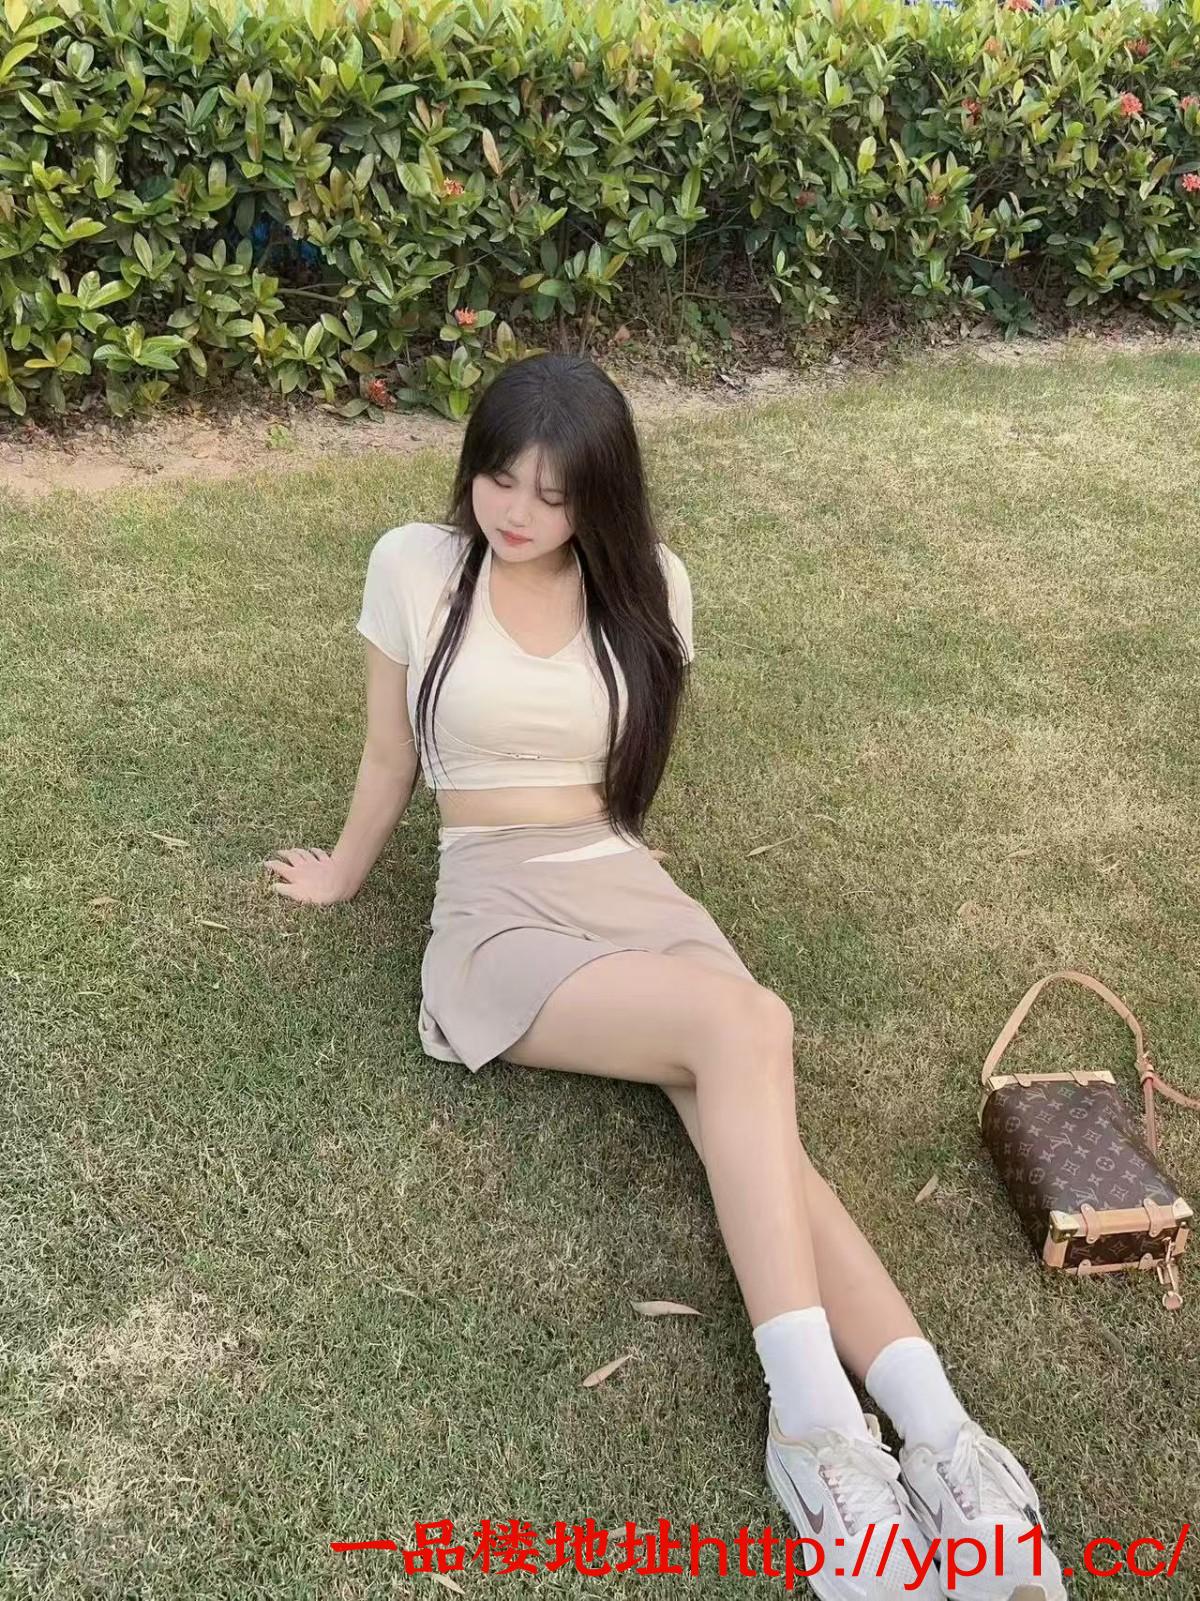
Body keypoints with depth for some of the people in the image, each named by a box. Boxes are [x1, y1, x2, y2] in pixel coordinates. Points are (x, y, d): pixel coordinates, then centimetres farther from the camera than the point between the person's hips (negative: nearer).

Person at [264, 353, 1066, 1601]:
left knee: (745, 1124, -26)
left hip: (628, 885, 3)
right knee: (744, 1024, -31)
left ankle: (938, 1435, -31)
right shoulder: (414, 567, 1)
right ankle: (816, 1415, -30)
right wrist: (344, 873, 23)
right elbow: (389, 757, 13)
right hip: (498, 912, -3)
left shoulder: (647, 587, 7)